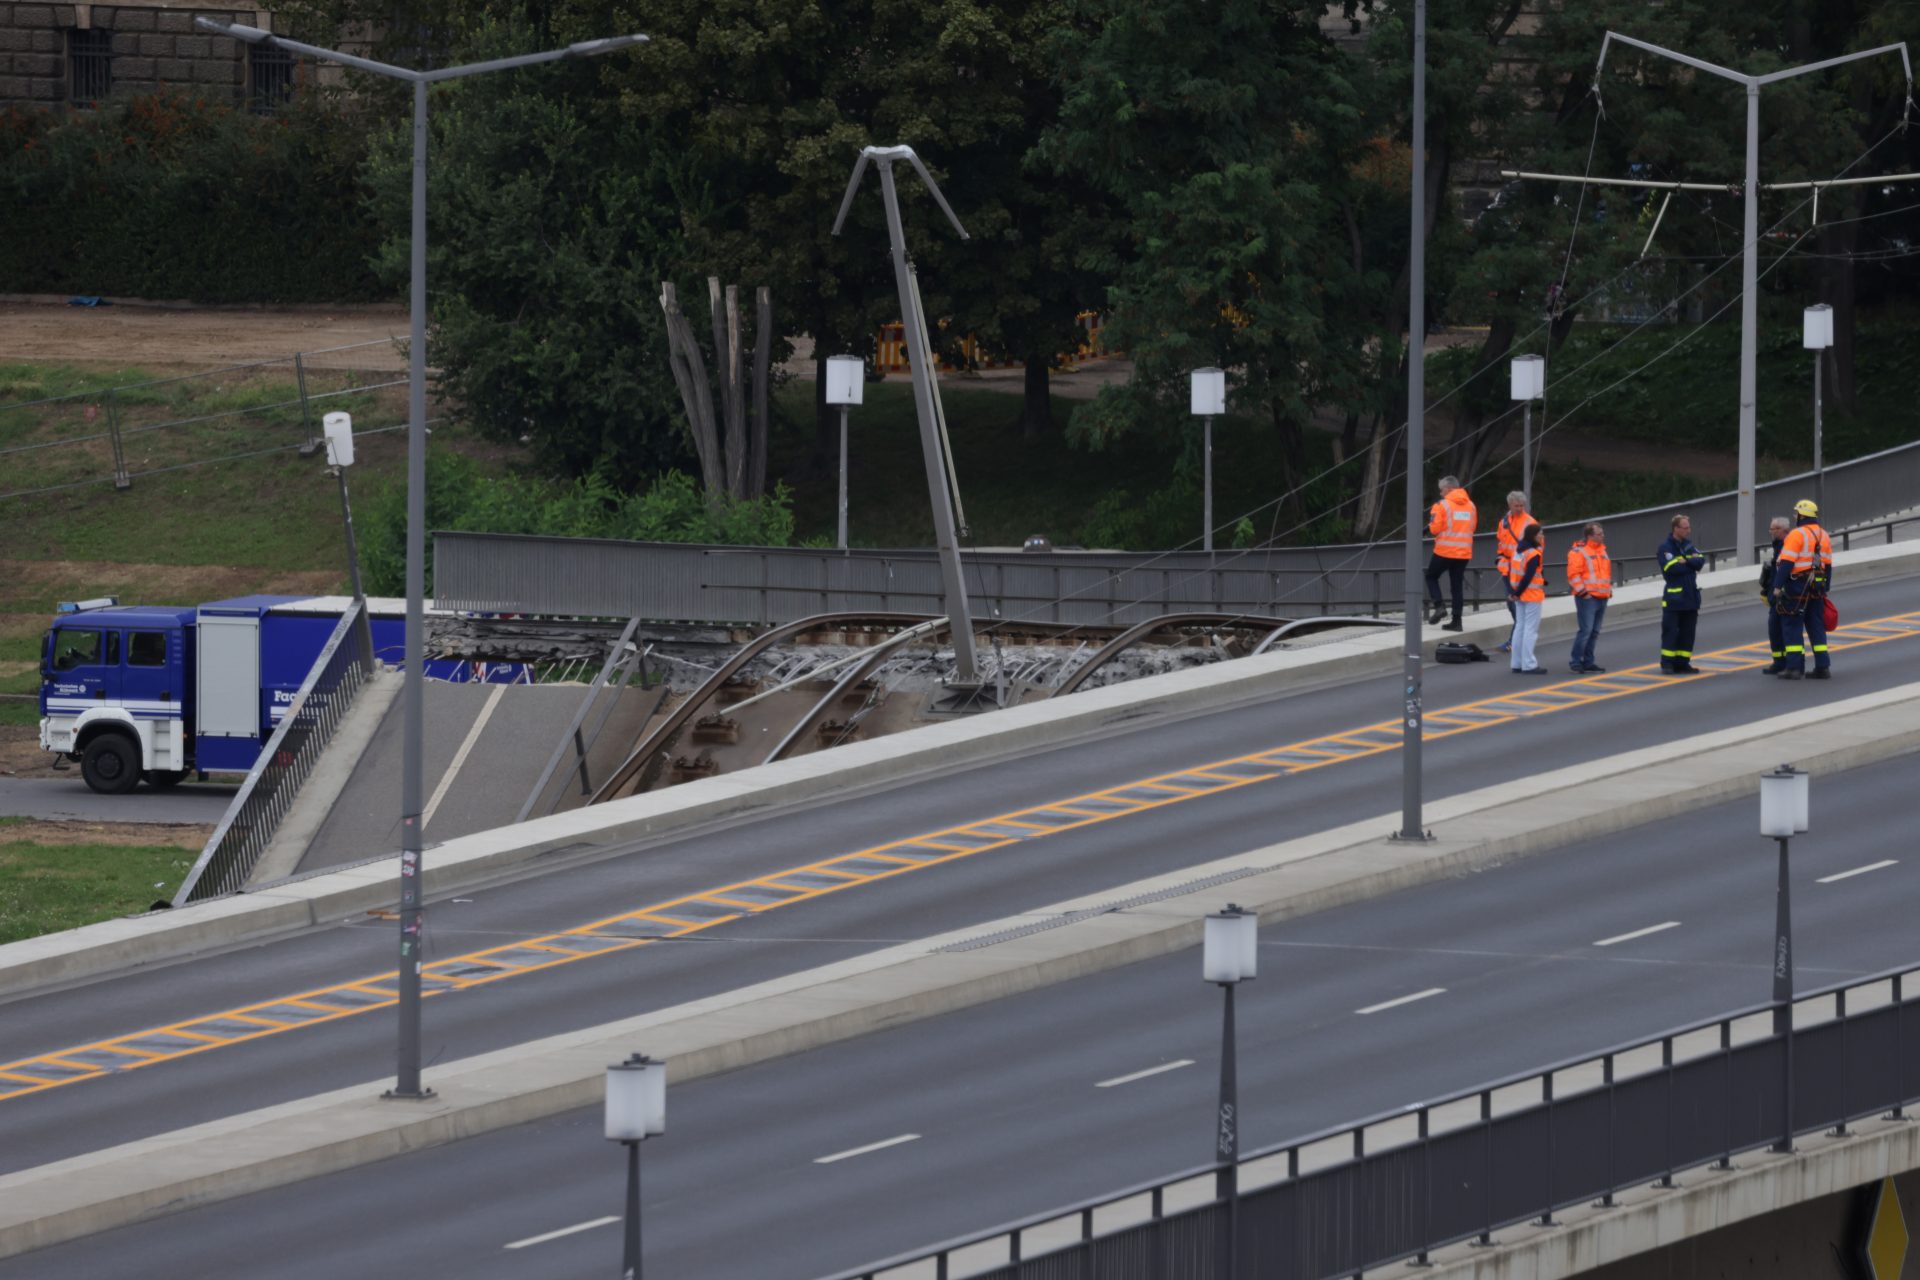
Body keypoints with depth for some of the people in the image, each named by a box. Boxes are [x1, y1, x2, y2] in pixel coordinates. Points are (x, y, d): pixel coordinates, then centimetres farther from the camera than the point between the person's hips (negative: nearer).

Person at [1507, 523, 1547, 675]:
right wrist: (1518, 593, -12)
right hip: (1532, 596, -8)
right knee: (1531, 629, -5)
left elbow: (1510, 573, 9)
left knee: (1520, 627, 13)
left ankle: (1517, 664, 17)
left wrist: (1512, 591, 5)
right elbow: (1528, 577, -21)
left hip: (1520, 595, 8)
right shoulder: (1534, 555, -16)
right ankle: (1528, 665, -5)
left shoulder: (1518, 551, 10)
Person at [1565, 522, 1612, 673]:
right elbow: (1573, 574, -14)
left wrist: (1609, 590, 22)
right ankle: (1576, 663, -10)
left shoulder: (1602, 552, 19)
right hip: (1587, 598, -8)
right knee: (1586, 630, -13)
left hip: (1602, 598, 8)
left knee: (1594, 632, 11)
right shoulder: (1579, 552, -8)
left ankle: (1588, 662, 17)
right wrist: (1582, 591, -17)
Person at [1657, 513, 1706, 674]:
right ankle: (1667, 663, 0)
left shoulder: (1689, 546, 13)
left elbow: (1701, 561, -1)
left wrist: (1686, 561, -16)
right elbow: (1671, 568, -21)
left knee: (1687, 632, 8)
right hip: (1674, 598, -7)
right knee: (1670, 631, -5)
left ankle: (1682, 663, 13)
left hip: (1690, 596, 7)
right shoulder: (1666, 548, -8)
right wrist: (1691, 565, -9)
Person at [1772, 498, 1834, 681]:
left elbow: (1786, 563, -17)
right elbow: (1828, 566, 16)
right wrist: (1824, 589, 23)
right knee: (1816, 626, 12)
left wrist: (1778, 586, -16)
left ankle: (1795, 667, -6)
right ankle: (1823, 667, 9)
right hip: (1817, 587, 7)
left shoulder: (1796, 535, -11)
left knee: (1792, 626, -2)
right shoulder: (1823, 536, 12)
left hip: (1797, 585, -7)